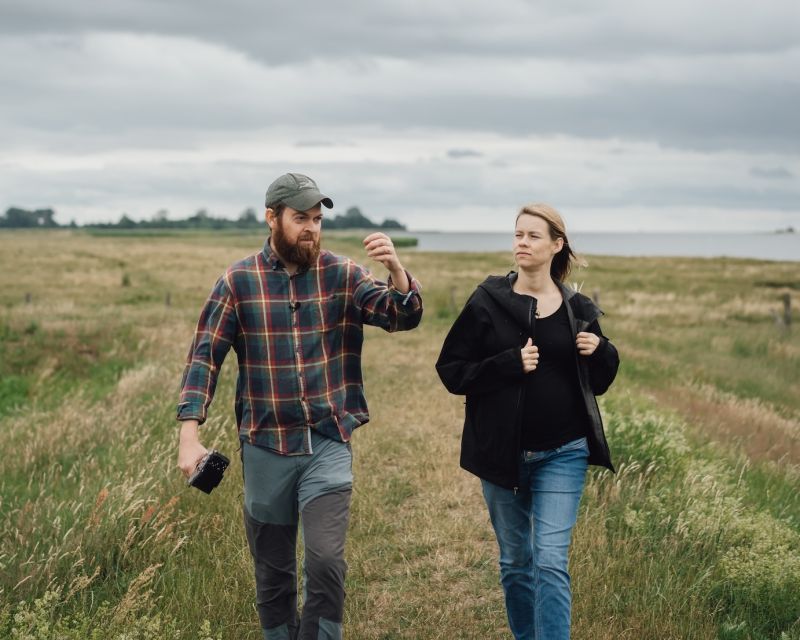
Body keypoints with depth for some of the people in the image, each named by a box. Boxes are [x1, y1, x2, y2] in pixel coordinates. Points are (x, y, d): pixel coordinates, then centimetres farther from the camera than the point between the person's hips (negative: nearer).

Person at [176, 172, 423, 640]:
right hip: (266, 448, 1)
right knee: (273, 571, 12)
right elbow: (205, 356, -3)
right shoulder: (239, 282, -2)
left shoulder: (342, 276, 0)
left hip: (329, 445, 0)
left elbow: (404, 317, -10)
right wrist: (189, 435, -12)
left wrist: (396, 269, -30)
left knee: (326, 559, -15)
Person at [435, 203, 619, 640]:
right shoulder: (487, 302, -3)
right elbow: (450, 370, -5)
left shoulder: (578, 309, 2)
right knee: (515, 561, 13)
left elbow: (598, 383, 12)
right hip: (501, 454, 1)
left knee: (550, 560, -9)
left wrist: (599, 352, -10)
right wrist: (510, 364, -18)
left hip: (561, 454, 0)